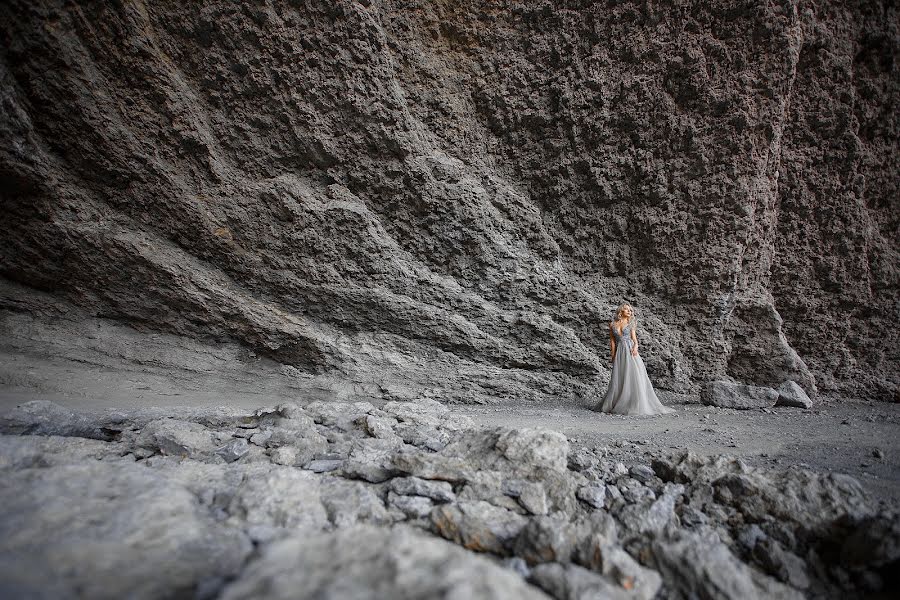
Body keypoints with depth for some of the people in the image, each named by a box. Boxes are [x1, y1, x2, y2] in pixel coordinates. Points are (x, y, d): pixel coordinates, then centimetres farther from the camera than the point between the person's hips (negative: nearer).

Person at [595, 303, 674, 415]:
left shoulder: (631, 324, 9)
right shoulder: (612, 325, 9)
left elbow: (634, 339, 6)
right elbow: (612, 341, 9)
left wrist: (635, 347, -16)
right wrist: (613, 356, 1)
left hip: (630, 352, -1)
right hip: (619, 353, 1)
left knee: (634, 377, -9)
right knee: (618, 379, 0)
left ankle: (638, 405, -4)